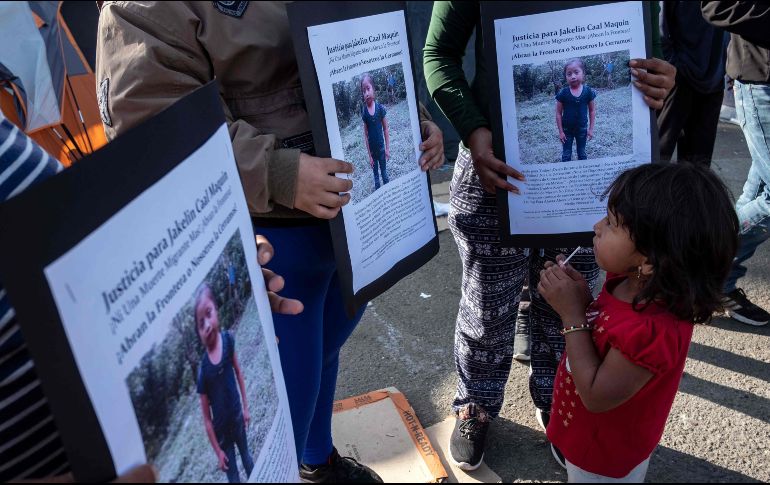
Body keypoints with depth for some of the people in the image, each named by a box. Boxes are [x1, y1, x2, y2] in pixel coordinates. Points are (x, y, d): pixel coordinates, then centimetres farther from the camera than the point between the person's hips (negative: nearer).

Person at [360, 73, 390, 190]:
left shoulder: (380, 108, -11)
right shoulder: (364, 111, -10)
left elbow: (386, 129, -3)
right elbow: (365, 135, -6)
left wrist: (387, 148, -3)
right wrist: (369, 155, -6)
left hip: (381, 147, 0)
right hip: (372, 149, 0)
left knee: (384, 171, 14)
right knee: (376, 175, 12)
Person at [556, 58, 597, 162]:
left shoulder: (588, 91, -11)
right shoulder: (563, 93, -14)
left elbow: (592, 111, -1)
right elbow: (559, 113, -7)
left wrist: (591, 129, -2)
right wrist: (560, 131, -7)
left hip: (582, 128, 1)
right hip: (567, 129, -1)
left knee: (582, 154, 16)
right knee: (566, 155, 9)